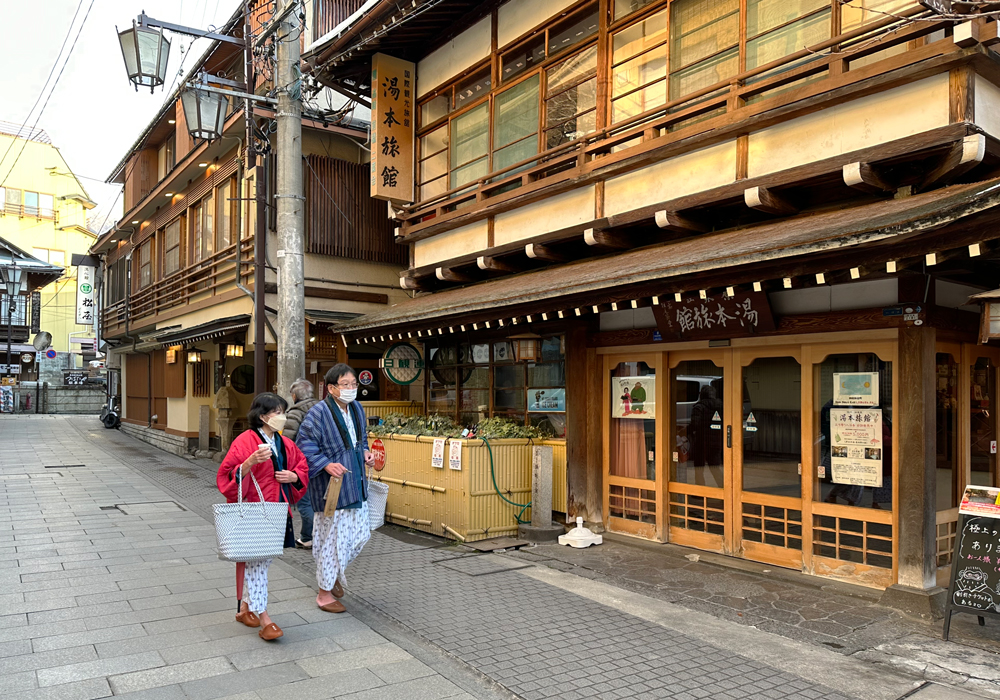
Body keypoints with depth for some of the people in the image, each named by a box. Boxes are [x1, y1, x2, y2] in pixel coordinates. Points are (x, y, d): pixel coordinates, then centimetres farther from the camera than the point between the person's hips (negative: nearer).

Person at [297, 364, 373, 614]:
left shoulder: (356, 408, 8)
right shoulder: (319, 412, -16)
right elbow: (305, 445, -15)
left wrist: (365, 451, 4)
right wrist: (326, 464, -24)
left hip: (355, 482, 8)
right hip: (331, 484, -8)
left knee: (361, 533, 13)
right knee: (333, 536, 0)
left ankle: (334, 573, 36)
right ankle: (325, 591, 18)